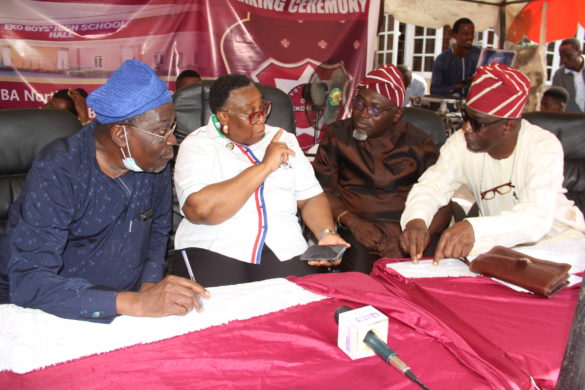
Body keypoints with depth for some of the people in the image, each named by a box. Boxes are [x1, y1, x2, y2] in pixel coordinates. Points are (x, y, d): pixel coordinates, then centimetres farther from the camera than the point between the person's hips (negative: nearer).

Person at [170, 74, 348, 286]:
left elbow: (311, 197, 16)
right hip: (213, 250, -3)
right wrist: (264, 167, -13)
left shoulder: (283, 139, 15)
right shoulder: (197, 145, -2)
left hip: (283, 250, 4)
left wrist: (327, 234, -5)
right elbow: (201, 209, -19)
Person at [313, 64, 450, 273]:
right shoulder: (338, 134, 7)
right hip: (357, 231, 0)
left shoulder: (419, 144, 5)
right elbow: (322, 188, 4)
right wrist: (350, 220, -13)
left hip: (406, 230, 1)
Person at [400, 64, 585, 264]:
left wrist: (475, 229, -57)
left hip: (555, 235, -2)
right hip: (500, 239, 3)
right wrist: (416, 219, -43)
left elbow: (536, 218, -38)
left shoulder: (544, 147, -24)